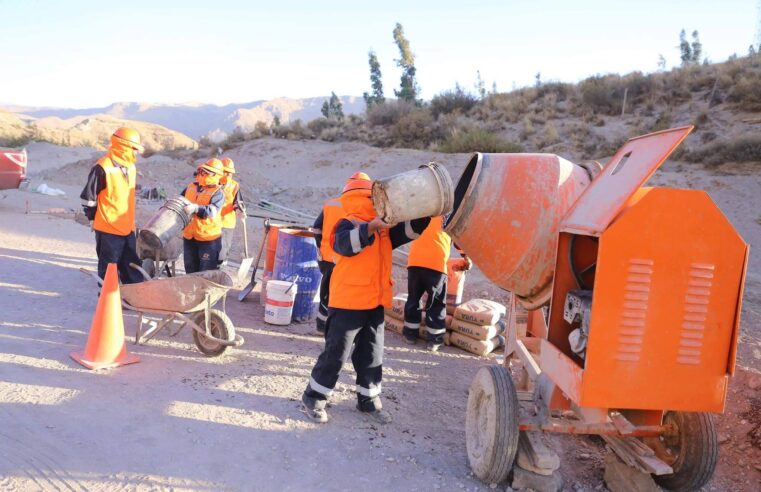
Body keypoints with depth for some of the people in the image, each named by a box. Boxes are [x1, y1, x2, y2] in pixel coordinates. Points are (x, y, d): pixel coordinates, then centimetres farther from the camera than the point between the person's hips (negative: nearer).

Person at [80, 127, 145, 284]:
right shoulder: (103, 168, -17)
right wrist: (93, 219, -1)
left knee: (133, 270, 14)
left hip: (128, 228, 7)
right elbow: (88, 197, -10)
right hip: (108, 230, -7)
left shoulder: (130, 166, 9)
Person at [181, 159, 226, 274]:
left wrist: (196, 208, -41)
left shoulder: (218, 193, -10)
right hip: (189, 236, 6)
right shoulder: (190, 187, 9)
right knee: (190, 271, 19)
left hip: (208, 238, -6)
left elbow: (212, 210, -26)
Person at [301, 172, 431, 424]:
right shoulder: (348, 223, -9)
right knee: (336, 353, 1)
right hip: (348, 302, -7)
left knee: (372, 354, 15)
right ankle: (313, 398, 16)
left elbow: (409, 231, 9)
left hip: (375, 303, 7)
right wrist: (372, 226, -40)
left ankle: (368, 399, 30)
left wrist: (423, 217, -10)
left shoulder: (384, 228, 13)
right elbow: (346, 244, -29)